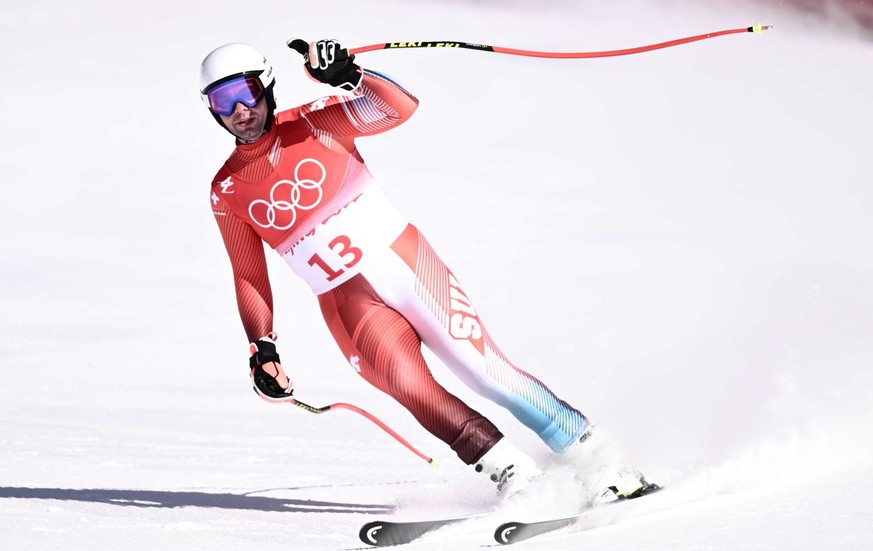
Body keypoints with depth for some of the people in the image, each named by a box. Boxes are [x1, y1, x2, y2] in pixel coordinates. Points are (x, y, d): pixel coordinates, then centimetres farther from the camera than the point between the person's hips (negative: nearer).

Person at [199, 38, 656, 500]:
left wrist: (349, 76, -31)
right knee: (413, 389, -25)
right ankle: (519, 478, -20)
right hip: (349, 304, 1)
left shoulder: (311, 124, -4)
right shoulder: (227, 193, 3)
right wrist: (261, 349, 0)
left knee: (488, 373, -7)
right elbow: (249, 277, 11)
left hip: (407, 262, -1)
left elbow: (402, 108, -16)